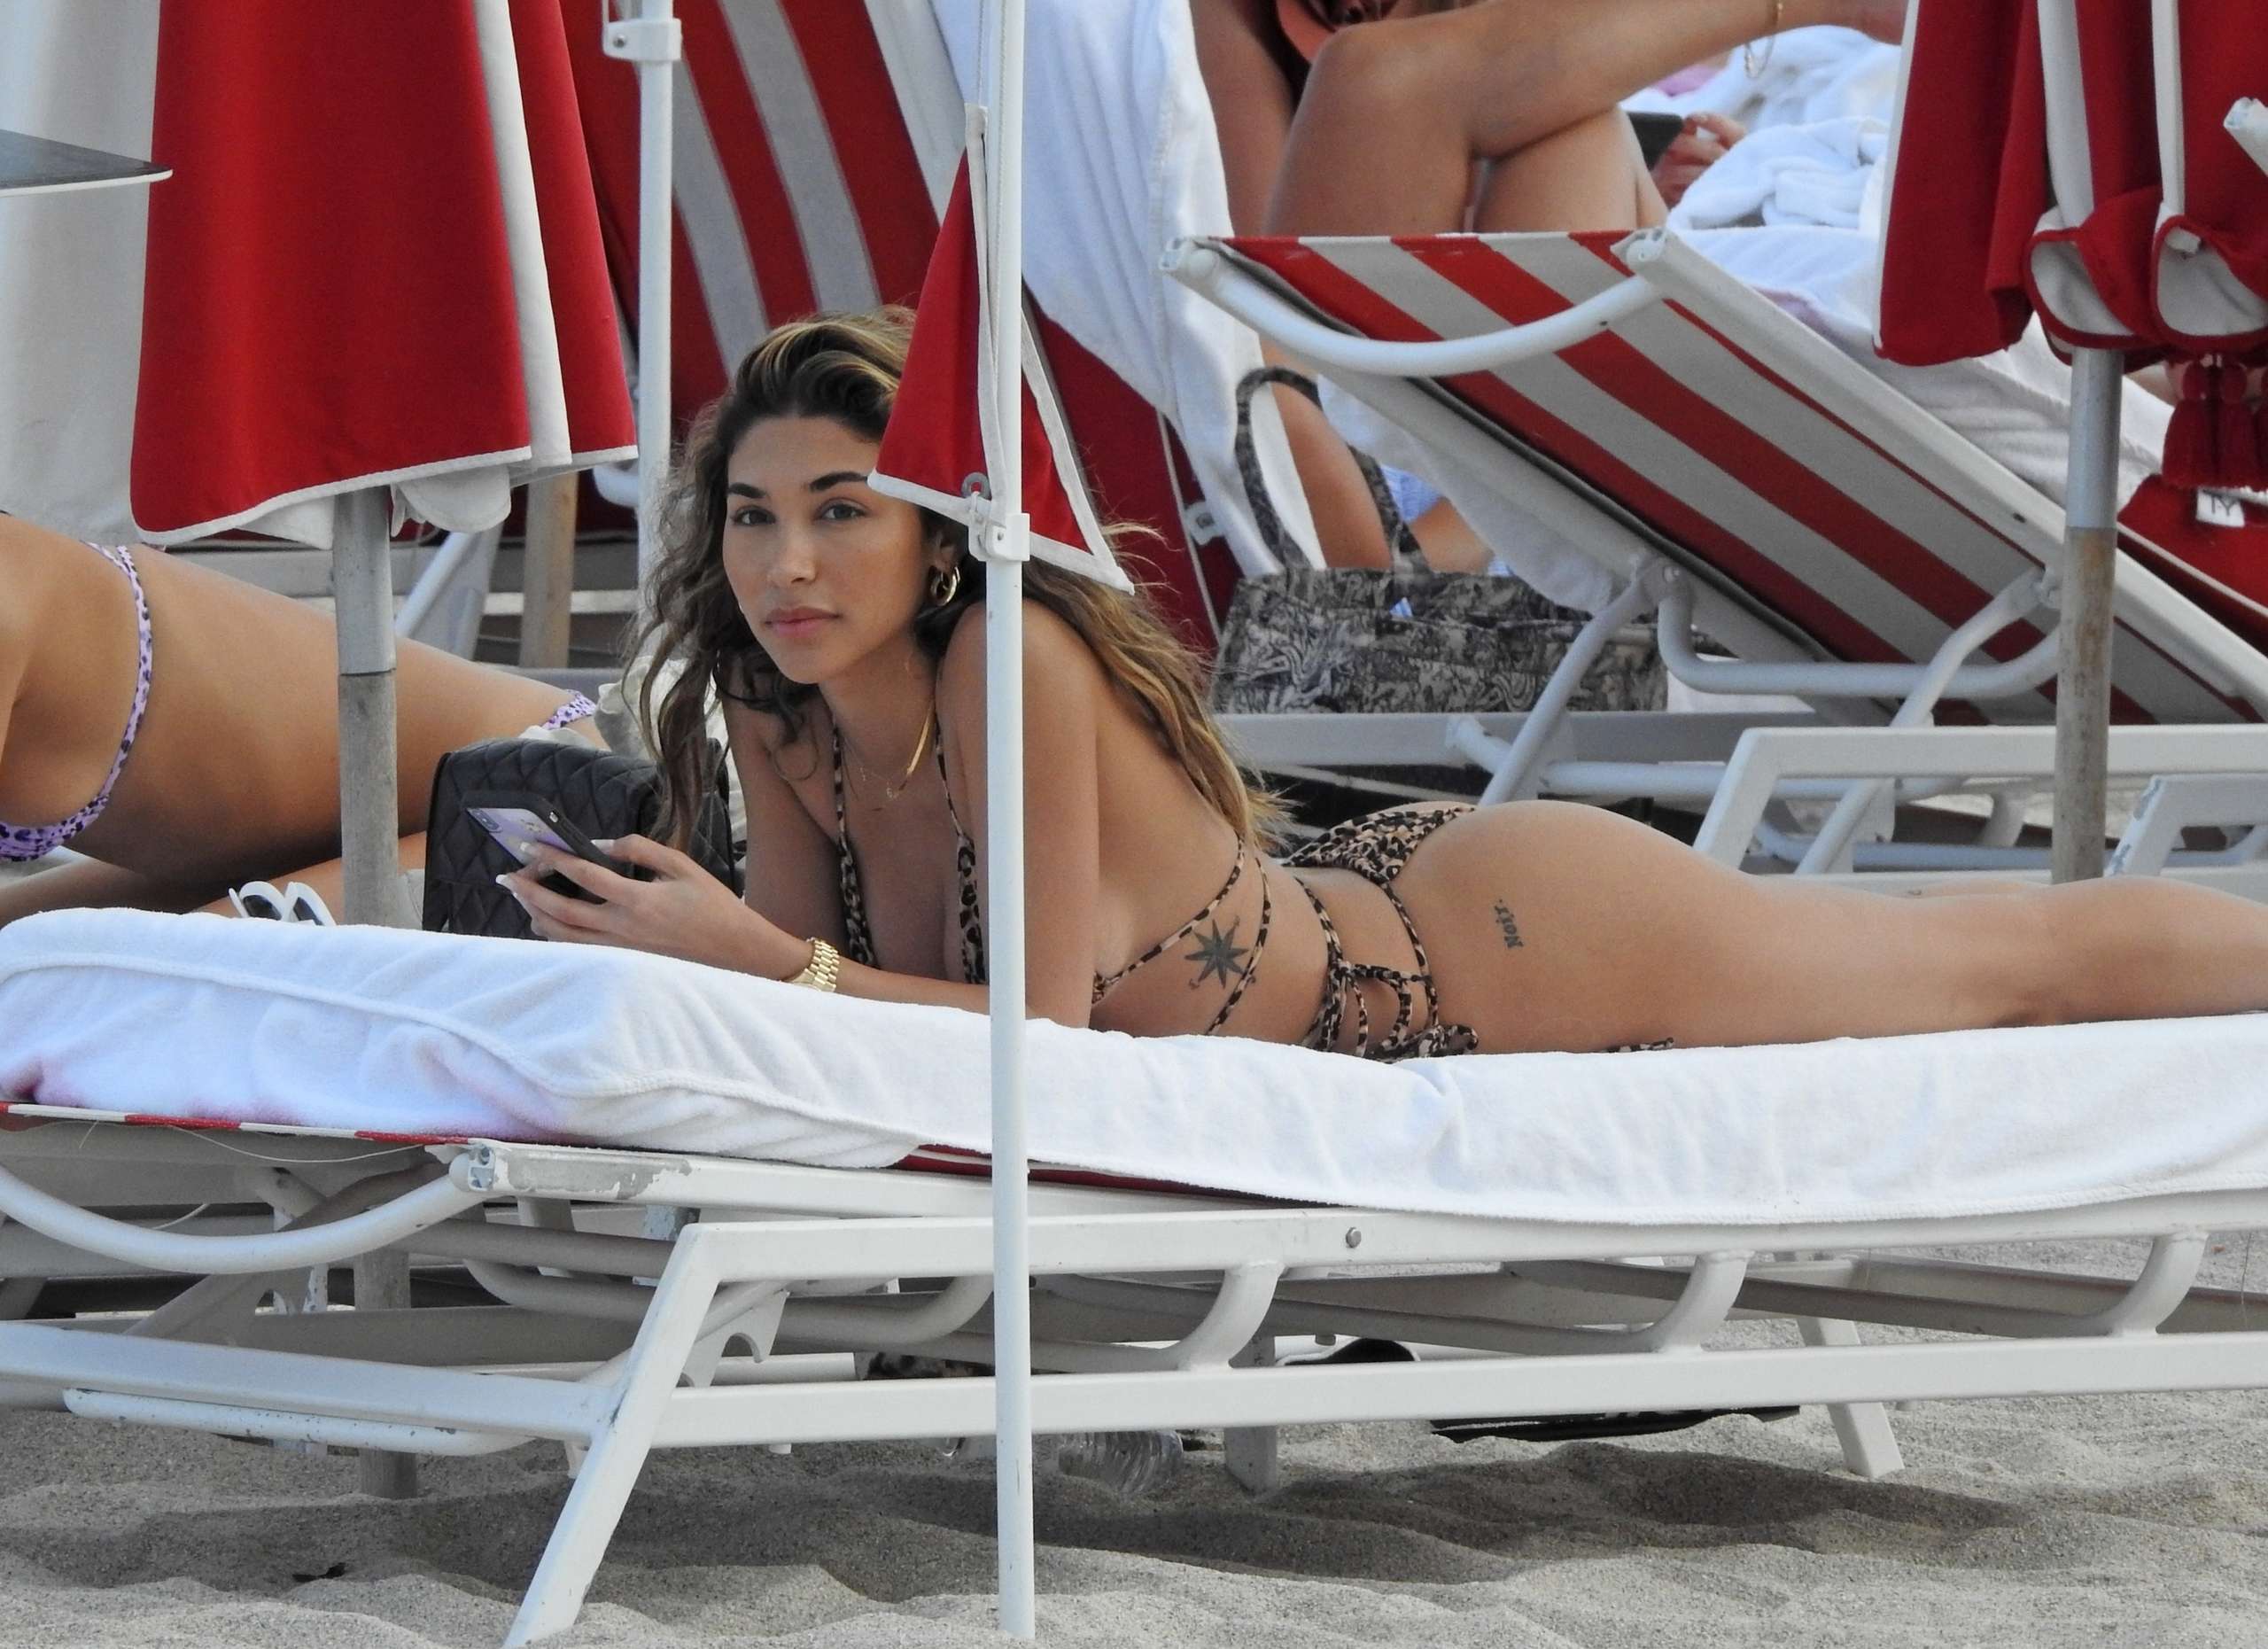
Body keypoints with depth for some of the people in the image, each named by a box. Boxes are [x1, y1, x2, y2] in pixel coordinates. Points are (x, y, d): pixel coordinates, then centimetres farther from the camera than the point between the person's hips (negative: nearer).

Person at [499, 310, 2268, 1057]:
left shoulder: (1014, 658, -33)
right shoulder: (781, 715, -10)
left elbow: (1042, 1017, -32)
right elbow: (809, 971, -3)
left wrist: (748, 955, -37)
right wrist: (662, 933, -22)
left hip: (1492, 939, -7)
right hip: (1362, 917, 7)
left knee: (2028, 956, 13)